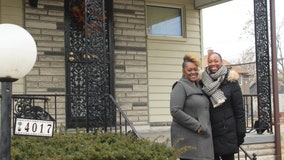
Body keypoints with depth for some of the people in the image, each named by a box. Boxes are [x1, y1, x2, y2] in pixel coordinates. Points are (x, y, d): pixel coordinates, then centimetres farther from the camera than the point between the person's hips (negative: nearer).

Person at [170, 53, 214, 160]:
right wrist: (197, 126, -17)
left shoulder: (198, 86, 18)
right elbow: (175, 111, -17)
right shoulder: (180, 86, -6)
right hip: (187, 138, -8)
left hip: (202, 137, 8)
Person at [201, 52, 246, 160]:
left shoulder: (230, 81, -3)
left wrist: (241, 133, -5)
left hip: (227, 131, -2)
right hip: (208, 132, 3)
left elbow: (239, 109, -3)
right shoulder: (203, 81, 4)